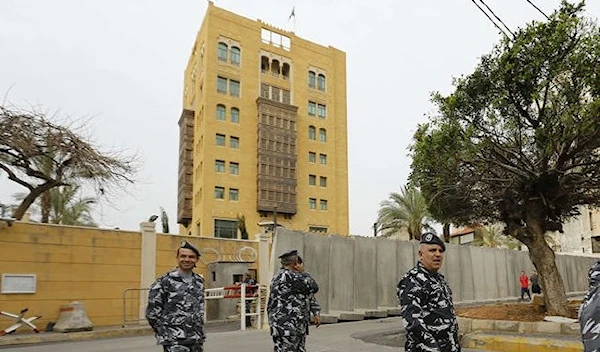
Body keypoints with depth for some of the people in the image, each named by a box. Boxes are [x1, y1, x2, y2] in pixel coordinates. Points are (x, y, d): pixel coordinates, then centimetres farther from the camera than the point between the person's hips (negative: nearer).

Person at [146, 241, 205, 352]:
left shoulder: (199, 281, 8)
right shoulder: (165, 281, -9)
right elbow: (152, 312, -6)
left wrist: (201, 334, 15)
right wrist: (165, 332, -4)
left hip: (196, 340, 6)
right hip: (174, 341, -5)